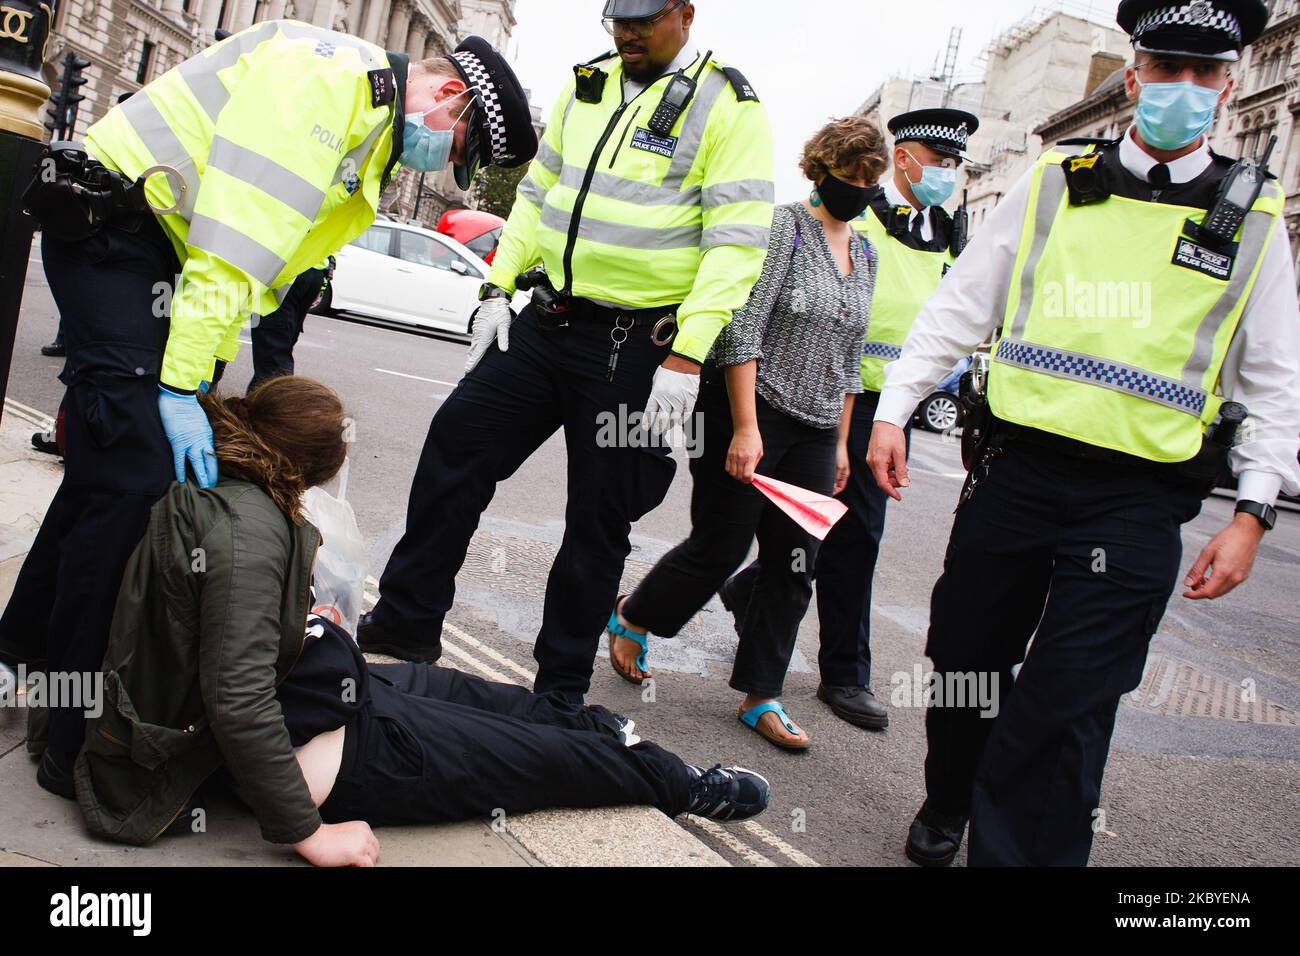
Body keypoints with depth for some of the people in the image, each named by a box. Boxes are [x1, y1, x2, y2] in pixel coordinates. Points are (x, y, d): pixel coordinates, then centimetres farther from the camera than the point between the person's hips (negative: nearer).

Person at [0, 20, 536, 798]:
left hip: (162, 246, 11)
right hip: (110, 222, -10)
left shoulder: (369, 146, 15)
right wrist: (182, 386, -26)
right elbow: (236, 241, -26)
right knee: (136, 474, -15)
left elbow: (262, 266, 11)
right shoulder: (332, 72, -18)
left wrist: (205, 379, 2)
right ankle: (85, 747, -7)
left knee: (111, 461, 16)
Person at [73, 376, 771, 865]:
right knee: (534, 754, 4)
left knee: (455, 689, 23)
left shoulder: (208, 487, -3)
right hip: (316, 738, -10)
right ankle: (681, 785, 24)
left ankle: (597, 724, 45)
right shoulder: (249, 527, -32)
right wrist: (308, 832, -28)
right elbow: (239, 700, -35)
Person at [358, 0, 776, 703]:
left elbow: (737, 243, -15)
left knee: (599, 516, 4)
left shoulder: (727, 104, -7)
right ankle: (406, 625, 21)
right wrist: (498, 288, 9)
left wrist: (687, 357, -22)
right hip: (548, 320, 6)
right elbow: (537, 192, 19)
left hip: (635, 346, -6)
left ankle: (562, 686, 20)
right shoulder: (587, 84, 12)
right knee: (455, 446, 5)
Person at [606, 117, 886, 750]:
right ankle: (631, 620, 26)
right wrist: (745, 426, -21)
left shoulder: (864, 254, 14)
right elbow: (743, 329, -15)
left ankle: (761, 697, 16)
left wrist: (840, 442, 16)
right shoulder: (785, 227, -7)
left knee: (793, 567, 5)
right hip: (749, 413, -7)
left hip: (814, 433, 7)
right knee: (719, 548, 0)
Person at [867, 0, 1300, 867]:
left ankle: (1013, 850, 13)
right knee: (964, 659, 12)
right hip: (1016, 471, 2)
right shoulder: (1056, 183, 8)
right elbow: (960, 307, 9)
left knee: (1063, 706, -4)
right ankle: (947, 808, 38)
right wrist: (893, 411, 3)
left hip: (1138, 504, -1)